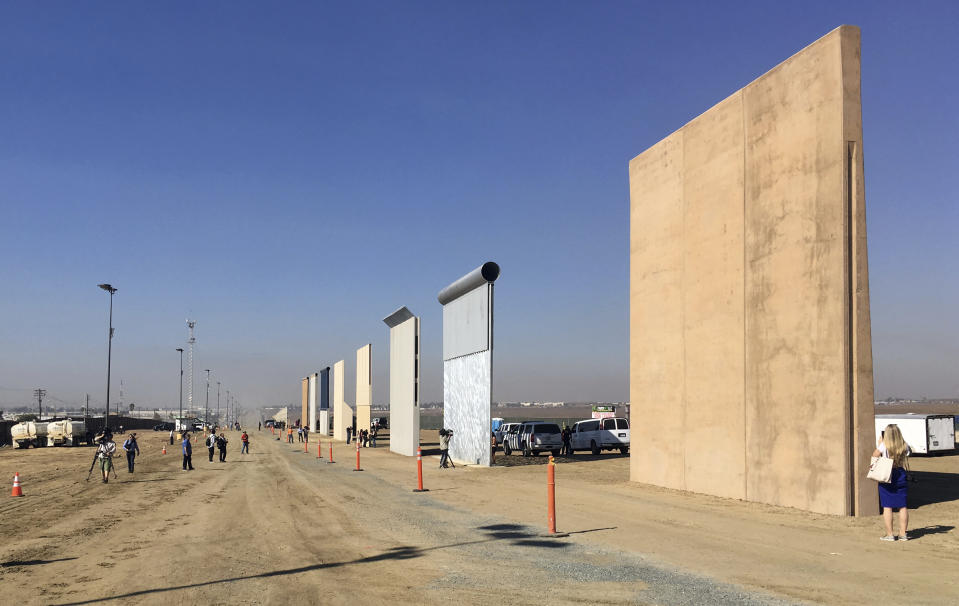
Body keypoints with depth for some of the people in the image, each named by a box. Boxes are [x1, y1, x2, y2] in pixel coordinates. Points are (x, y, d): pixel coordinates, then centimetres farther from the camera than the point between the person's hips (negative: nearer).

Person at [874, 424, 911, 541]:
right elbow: (906, 462, 9)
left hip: (886, 478, -4)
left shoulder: (884, 445, -11)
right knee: (902, 507, 10)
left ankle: (889, 534, 2)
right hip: (900, 477, 4)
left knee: (887, 507, 1)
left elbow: (874, 456, -2)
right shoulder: (905, 446, 1)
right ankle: (903, 534, 14)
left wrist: (879, 444, 6)